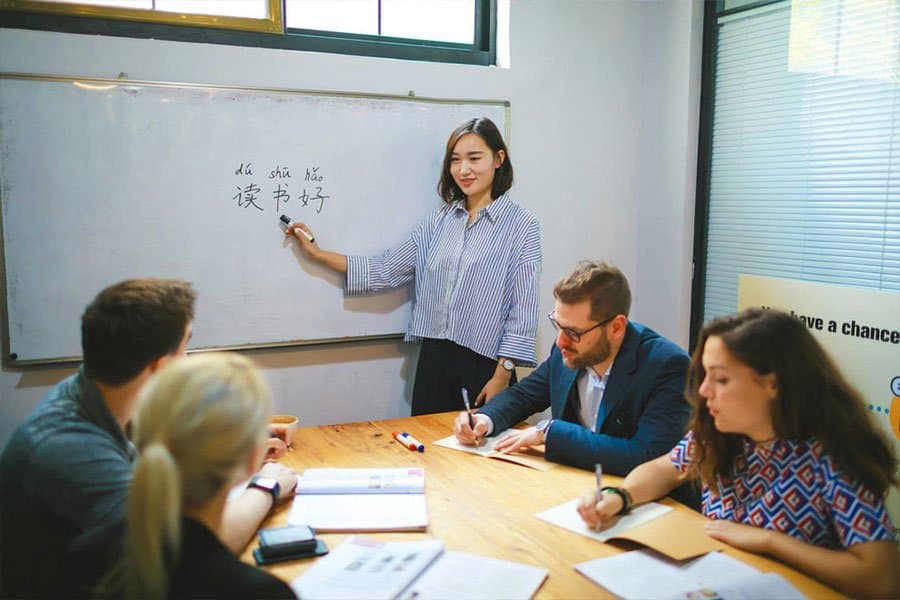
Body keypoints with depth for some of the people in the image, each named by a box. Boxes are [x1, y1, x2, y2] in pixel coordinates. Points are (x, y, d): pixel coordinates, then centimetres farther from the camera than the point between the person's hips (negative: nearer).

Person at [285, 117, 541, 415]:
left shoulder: (521, 225, -6)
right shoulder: (441, 219, 7)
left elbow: (522, 313, -9)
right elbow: (386, 270, 7)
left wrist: (502, 376, -13)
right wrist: (319, 254, 4)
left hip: (484, 365, -4)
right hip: (433, 360, 4)